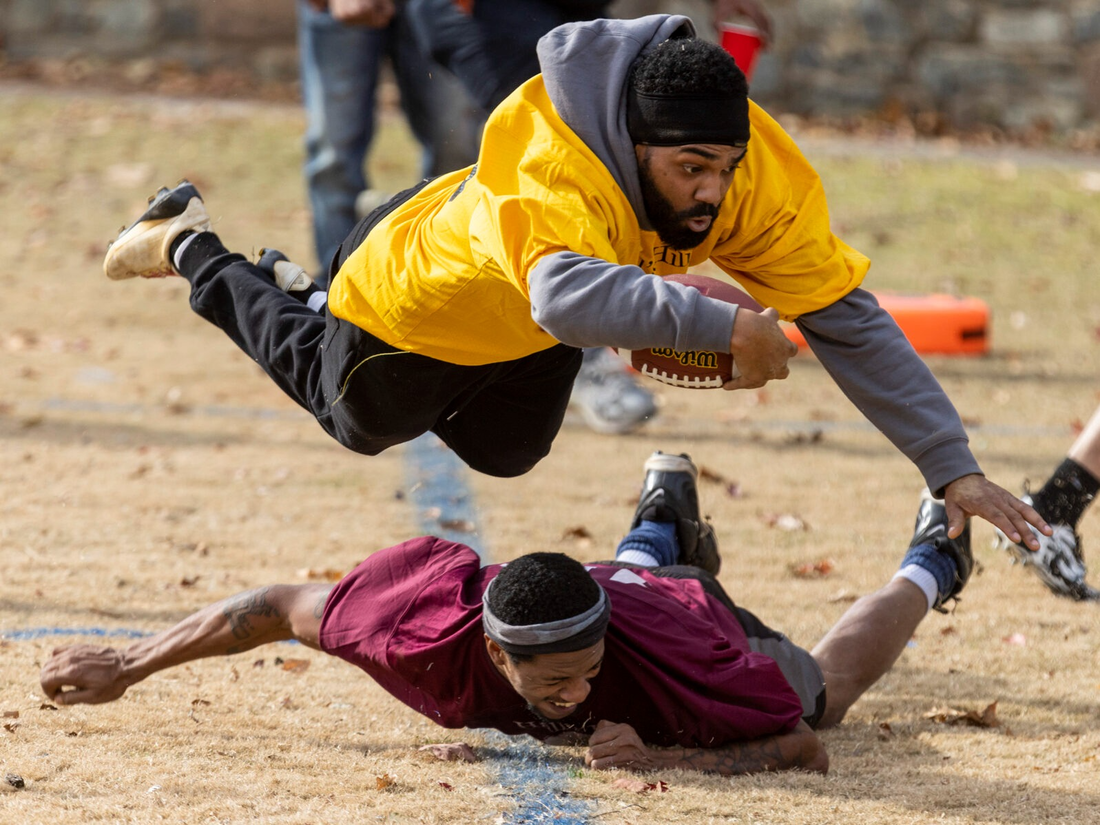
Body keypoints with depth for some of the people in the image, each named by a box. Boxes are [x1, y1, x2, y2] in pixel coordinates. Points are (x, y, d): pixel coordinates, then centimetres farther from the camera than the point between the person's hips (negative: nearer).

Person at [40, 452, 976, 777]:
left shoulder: (675, 657, -52)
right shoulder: (427, 634, -47)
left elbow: (809, 748, -43)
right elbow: (282, 606, -33)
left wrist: (666, 759, -55)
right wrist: (121, 669, -26)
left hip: (704, 618, -2)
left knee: (827, 684, 33)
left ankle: (925, 570, 61)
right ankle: (662, 530, 74)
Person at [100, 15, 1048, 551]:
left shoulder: (760, 173, -34)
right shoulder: (553, 169, -49)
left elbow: (849, 321, -32)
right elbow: (566, 296, -68)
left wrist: (952, 465, -38)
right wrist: (722, 324, -72)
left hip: (535, 332, 6)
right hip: (415, 294, -5)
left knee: (502, 453, 33)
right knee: (356, 420, 26)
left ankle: (300, 294, 51)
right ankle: (190, 245, 46)